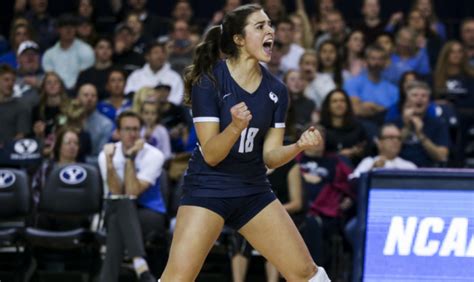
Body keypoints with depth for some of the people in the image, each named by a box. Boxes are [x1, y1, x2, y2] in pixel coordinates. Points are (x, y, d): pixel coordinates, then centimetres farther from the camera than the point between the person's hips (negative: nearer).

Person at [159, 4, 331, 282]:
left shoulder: (276, 90, 1)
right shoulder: (208, 81, -15)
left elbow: (270, 155, 3)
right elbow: (210, 154, -17)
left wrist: (299, 146, -17)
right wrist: (235, 127, -36)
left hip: (254, 191, 5)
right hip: (208, 189, -5)